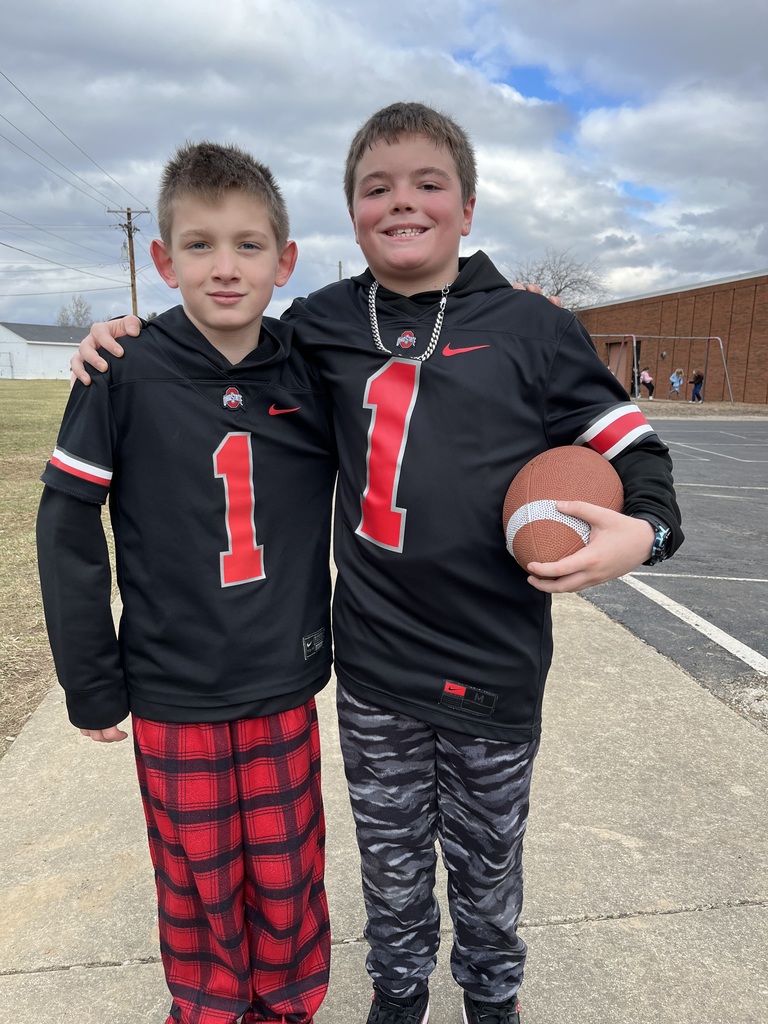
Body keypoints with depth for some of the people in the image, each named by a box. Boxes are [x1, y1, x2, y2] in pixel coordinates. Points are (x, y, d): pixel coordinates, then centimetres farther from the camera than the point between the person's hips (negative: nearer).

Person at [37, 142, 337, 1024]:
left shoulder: (311, 376, -4)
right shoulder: (128, 374, -10)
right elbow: (67, 524, -6)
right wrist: (90, 680, -4)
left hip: (284, 687, 2)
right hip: (173, 693, -1)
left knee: (287, 878, 16)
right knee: (198, 884, 16)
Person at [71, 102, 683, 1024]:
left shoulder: (530, 327, -5)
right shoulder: (321, 324, 1)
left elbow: (633, 450, 0)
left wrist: (643, 531, -20)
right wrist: (131, 342, 4)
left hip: (493, 669, -1)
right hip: (371, 668, 2)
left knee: (486, 867, 21)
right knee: (391, 866, 22)